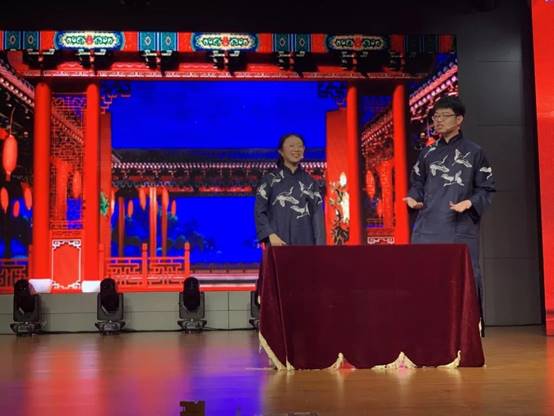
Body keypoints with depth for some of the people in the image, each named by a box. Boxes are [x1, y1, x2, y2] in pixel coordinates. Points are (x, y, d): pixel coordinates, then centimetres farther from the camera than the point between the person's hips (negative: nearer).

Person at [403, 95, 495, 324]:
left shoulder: (474, 152, 4)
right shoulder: (428, 153, 14)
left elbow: (486, 189, 3)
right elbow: (417, 183, 18)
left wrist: (469, 204, -15)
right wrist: (414, 199, -3)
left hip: (461, 228, -3)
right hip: (428, 227, 3)